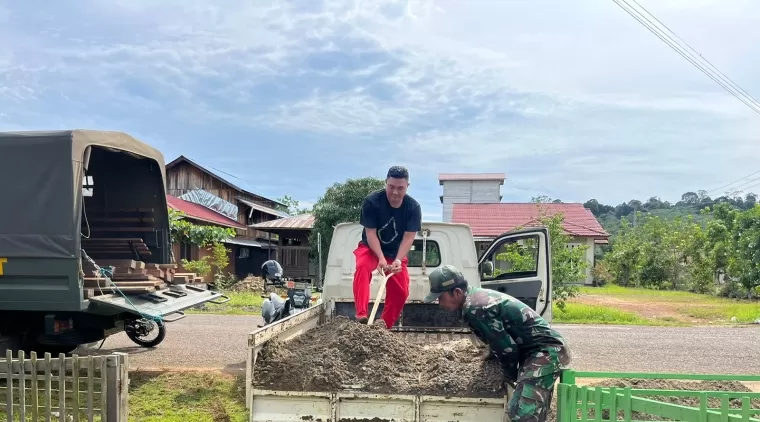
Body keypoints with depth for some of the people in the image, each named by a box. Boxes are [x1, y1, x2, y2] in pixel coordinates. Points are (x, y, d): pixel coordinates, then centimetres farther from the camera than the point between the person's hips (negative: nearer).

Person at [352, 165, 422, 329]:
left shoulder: (414, 207, -17)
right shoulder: (372, 201, -23)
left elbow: (408, 237, -19)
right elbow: (370, 233, -22)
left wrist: (398, 260, -34)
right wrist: (381, 258, -35)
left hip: (396, 252, 3)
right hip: (371, 248, -3)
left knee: (401, 292, -5)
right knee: (362, 266, -35)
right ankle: (361, 315, -43)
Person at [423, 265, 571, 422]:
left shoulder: (473, 309, -21)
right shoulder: (479, 295, 10)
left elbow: (507, 348, -18)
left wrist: (510, 376, -3)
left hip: (545, 352, -11)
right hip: (547, 350, 11)